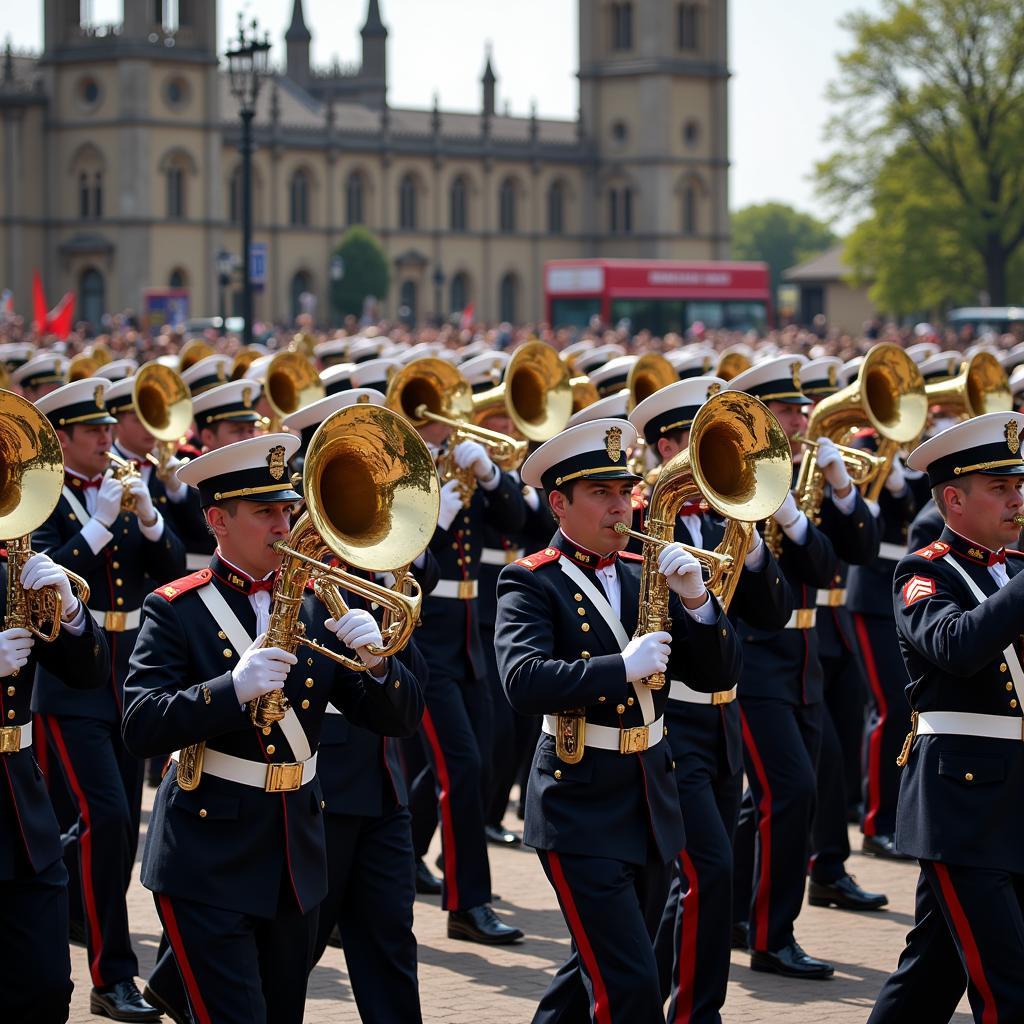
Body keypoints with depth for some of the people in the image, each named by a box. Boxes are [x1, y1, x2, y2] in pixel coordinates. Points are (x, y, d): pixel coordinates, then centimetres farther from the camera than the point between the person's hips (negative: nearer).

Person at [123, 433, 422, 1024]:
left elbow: (400, 718, 4)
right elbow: (141, 729, -16)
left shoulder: (318, 604, 7)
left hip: (297, 860, 5)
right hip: (209, 861, -5)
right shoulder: (176, 610, -5)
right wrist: (231, 689, -29)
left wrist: (375, 660, -17)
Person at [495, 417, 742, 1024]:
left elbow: (718, 672, 5)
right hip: (581, 813, -6)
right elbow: (525, 680, -24)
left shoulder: (645, 574, 10)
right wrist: (623, 667, -29)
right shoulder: (531, 583, -7)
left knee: (602, 974, 18)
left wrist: (696, 599, -11)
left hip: (653, 807, 7)